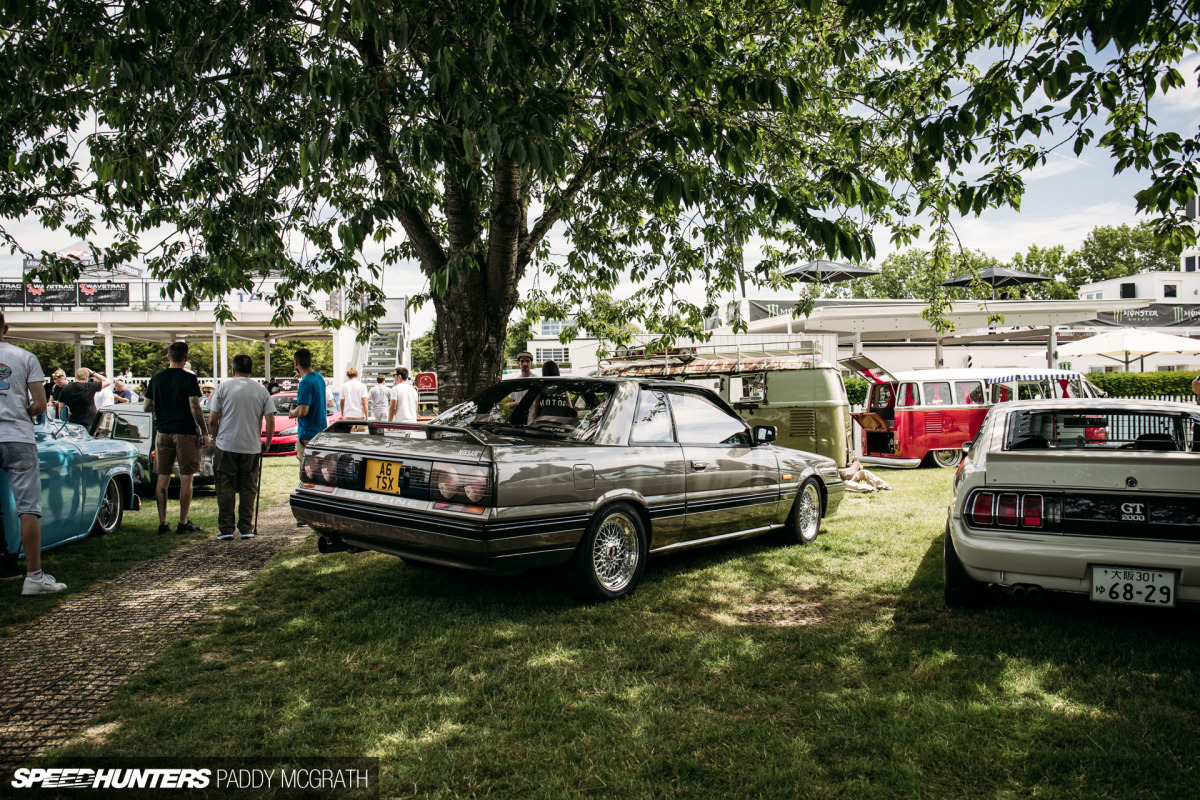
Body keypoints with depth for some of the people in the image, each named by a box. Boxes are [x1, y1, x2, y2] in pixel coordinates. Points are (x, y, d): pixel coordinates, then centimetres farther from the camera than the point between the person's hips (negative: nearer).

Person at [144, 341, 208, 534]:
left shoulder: (156, 378, 6)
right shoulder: (189, 379, -9)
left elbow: (146, 406, 10)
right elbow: (195, 408, -14)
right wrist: (204, 432, -10)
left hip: (163, 432, 5)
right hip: (185, 432, -4)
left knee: (162, 479, 9)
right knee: (186, 479, 2)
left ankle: (162, 523, 10)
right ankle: (183, 523, 5)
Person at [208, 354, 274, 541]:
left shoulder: (223, 387, -1)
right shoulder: (261, 389, 3)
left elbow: (212, 421, -2)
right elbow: (270, 421, -1)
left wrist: (216, 438, 15)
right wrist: (267, 443, 12)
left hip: (226, 445, -1)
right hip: (252, 447, 1)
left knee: (226, 488, 6)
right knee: (248, 488, 9)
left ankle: (226, 529, 6)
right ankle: (246, 529, 9)